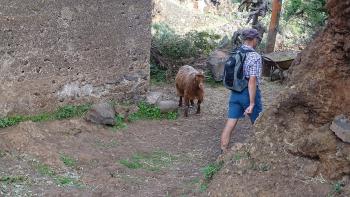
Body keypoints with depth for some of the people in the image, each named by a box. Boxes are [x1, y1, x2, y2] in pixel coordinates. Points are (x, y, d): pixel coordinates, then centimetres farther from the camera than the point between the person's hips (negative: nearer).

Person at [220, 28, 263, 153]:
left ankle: (223, 152, 5)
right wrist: (252, 103, -22)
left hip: (235, 93, 6)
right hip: (249, 93, -6)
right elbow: (252, 81, -23)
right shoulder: (255, 57, -17)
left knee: (230, 124, 5)